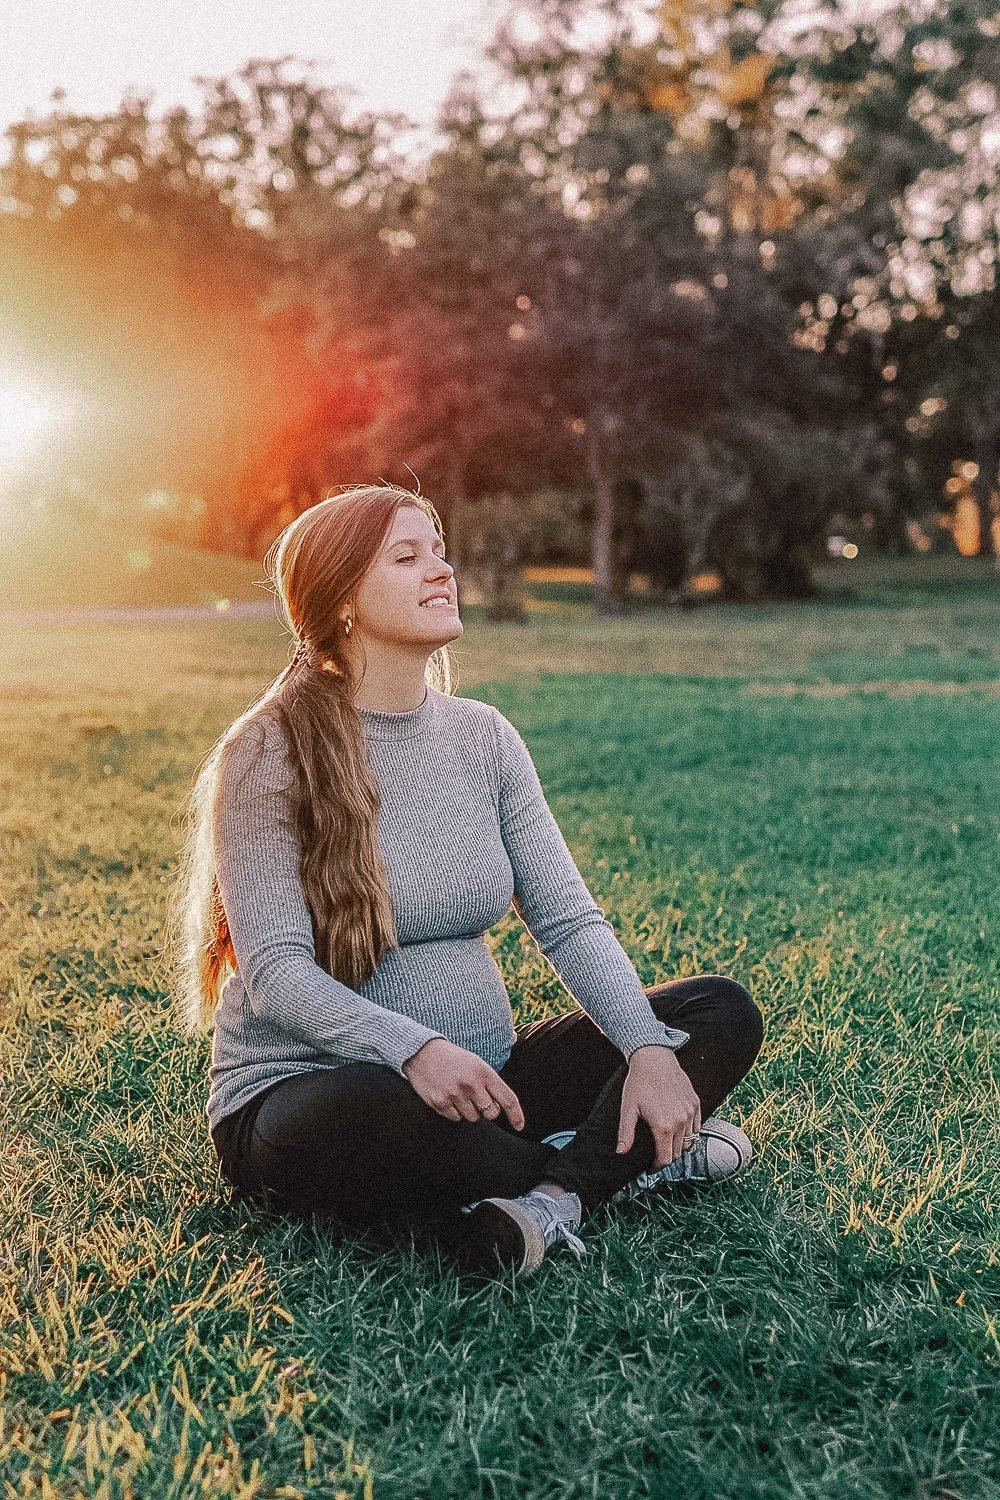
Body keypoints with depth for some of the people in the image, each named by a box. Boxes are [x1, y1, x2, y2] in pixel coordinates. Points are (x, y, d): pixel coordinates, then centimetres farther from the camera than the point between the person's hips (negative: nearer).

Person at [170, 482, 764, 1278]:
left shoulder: (483, 736, 5)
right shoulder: (269, 755, -11)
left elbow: (570, 919, 0)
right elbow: (275, 972, -18)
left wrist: (650, 1048, -17)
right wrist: (414, 1049, -36)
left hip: (480, 1076, 6)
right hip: (302, 1090, -5)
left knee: (723, 1011, -6)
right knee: (382, 1112, -41)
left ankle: (549, 1195, -25)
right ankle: (627, 1158, -14)